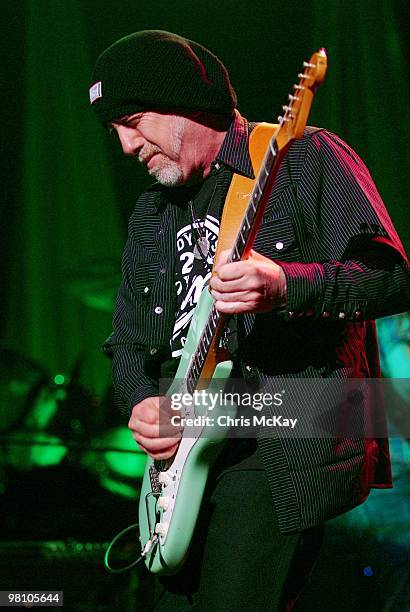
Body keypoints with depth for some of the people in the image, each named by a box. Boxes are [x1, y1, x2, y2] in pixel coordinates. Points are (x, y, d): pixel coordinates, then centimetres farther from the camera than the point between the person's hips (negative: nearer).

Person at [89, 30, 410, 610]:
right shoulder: (152, 215, 19)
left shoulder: (308, 160, -3)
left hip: (285, 448, -7)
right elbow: (127, 338, 23)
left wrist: (286, 285, -29)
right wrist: (140, 402, 0)